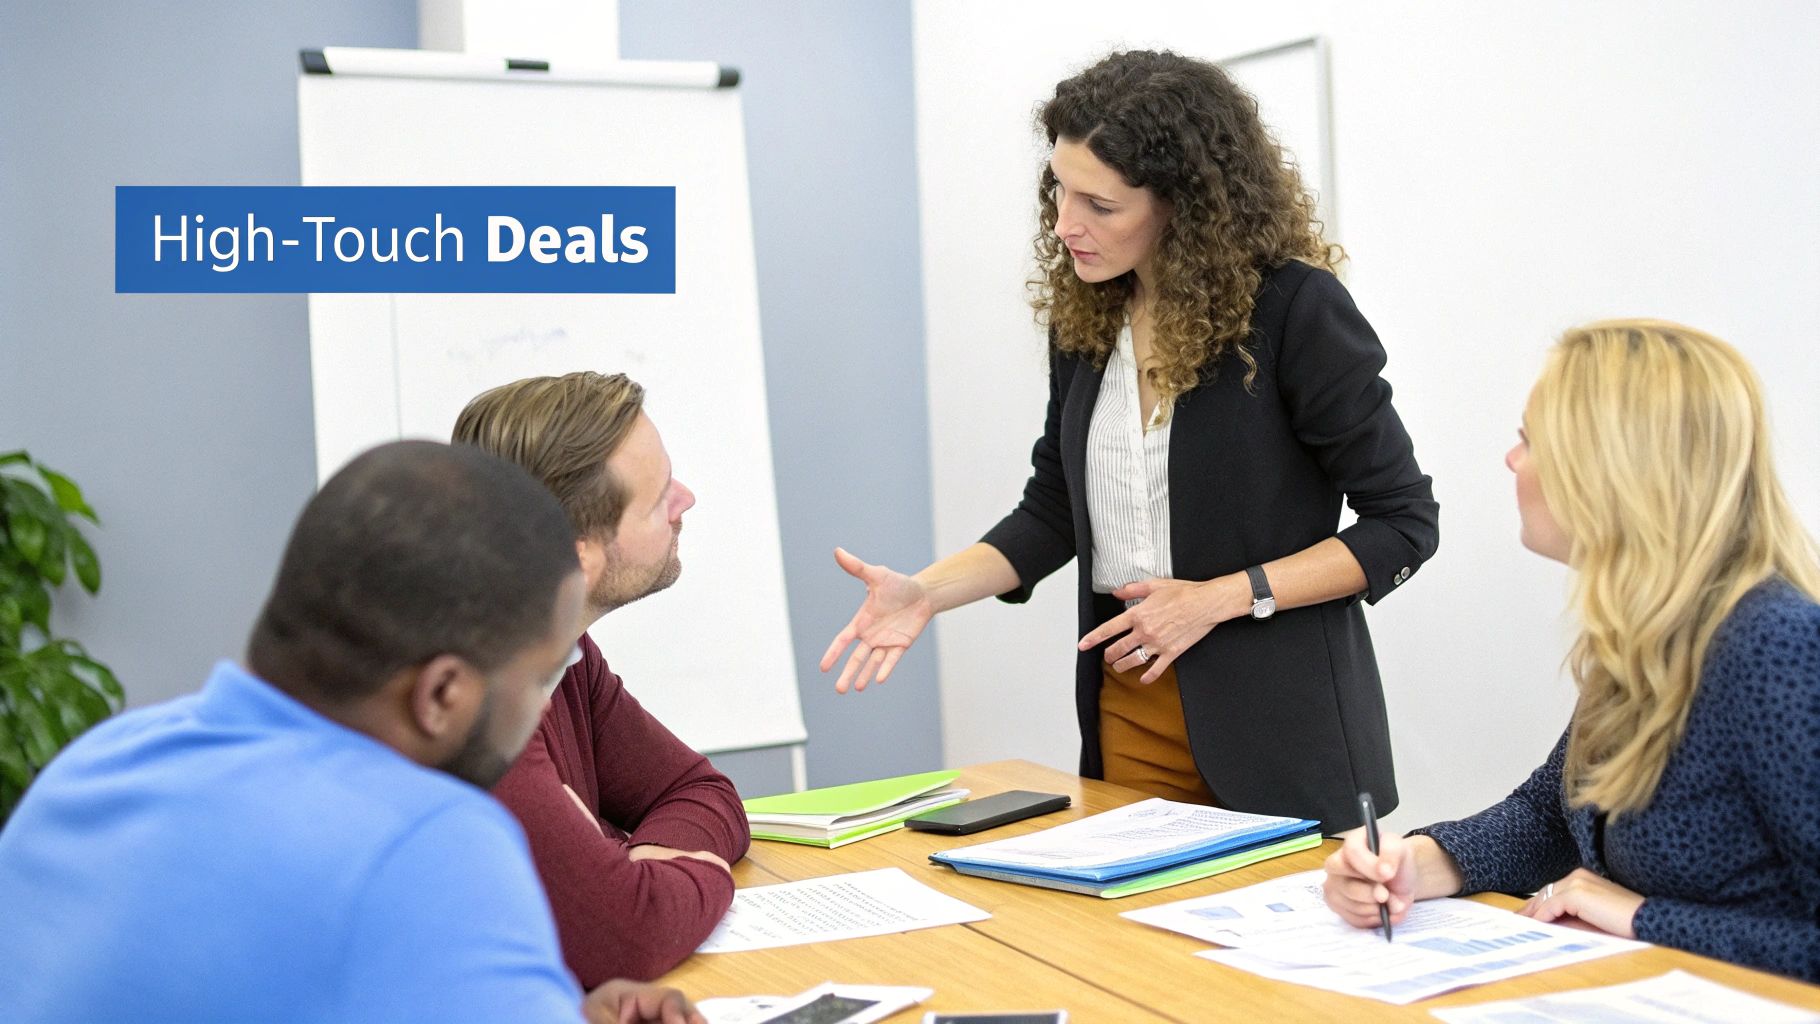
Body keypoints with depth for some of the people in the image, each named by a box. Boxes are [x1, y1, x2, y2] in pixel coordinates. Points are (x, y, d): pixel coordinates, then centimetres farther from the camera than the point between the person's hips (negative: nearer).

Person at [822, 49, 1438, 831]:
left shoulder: (1295, 310, -14)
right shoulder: (1085, 316, 3)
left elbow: (1404, 523, -10)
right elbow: (1053, 511, 10)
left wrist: (1220, 598, -17)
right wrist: (929, 591, -6)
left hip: (1280, 716, -5)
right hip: (1129, 702, 5)